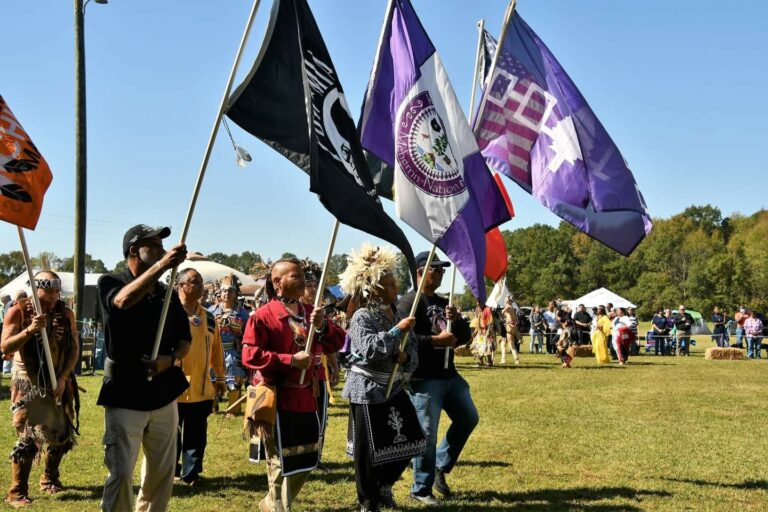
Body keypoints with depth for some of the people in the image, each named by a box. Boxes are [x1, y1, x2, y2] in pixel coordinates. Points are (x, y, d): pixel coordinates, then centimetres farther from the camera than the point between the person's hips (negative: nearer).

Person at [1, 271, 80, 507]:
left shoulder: (66, 314, 0)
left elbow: (74, 349, 1)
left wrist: (63, 378, -11)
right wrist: (30, 330, -29)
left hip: (59, 382, 4)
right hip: (29, 383, -4)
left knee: (61, 433, 9)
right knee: (29, 436, -10)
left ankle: (50, 479, 31)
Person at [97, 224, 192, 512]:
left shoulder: (168, 294, 10)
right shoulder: (110, 283, -4)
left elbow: (185, 339, 13)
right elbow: (124, 300, -28)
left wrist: (171, 359, -10)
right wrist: (161, 265, -37)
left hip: (164, 394, 5)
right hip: (125, 395, -5)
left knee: (162, 472, 11)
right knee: (121, 475, -7)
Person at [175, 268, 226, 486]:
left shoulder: (209, 318, 9)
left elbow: (217, 349, 15)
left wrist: (220, 377, 16)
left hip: (202, 389, 4)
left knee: (197, 436, 9)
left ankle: (191, 473, 19)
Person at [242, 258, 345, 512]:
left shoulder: (309, 312, 10)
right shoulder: (263, 315, -11)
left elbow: (337, 343, 7)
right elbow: (250, 355, -19)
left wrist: (322, 326, -13)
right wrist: (290, 360, -21)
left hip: (305, 397, 7)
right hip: (277, 399, -7)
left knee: (306, 460, 17)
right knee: (281, 463, 2)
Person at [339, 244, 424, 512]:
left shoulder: (396, 313, 7)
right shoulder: (362, 317, -15)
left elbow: (412, 349, 11)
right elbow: (369, 349, -30)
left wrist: (406, 357, -11)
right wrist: (397, 330, -26)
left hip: (393, 387, 8)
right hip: (368, 391, -7)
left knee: (407, 441, 12)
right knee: (369, 449, 2)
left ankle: (384, 485, 35)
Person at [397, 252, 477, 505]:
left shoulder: (443, 303, 17)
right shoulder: (409, 302, -10)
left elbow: (465, 336, 16)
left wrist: (456, 320, -4)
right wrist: (436, 340, -20)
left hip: (449, 375, 9)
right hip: (424, 379, -9)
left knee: (468, 418, 15)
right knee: (427, 435, -4)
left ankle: (440, 467, 27)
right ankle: (421, 489, 10)